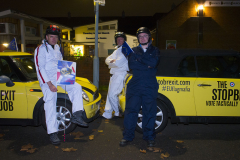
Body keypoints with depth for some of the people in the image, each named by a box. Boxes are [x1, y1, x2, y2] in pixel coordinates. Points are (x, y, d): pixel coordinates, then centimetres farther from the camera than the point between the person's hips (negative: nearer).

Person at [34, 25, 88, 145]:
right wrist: (49, 84, -22)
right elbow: (40, 68, -15)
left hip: (59, 77, 7)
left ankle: (76, 116, -10)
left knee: (76, 87, -10)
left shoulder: (57, 47, 16)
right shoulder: (40, 49, -7)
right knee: (50, 105, -10)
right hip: (47, 80, -7)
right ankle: (52, 133, -2)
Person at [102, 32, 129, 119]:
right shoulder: (117, 50, 20)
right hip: (114, 75, 9)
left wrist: (110, 64, -2)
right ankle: (107, 114, 21)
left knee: (112, 95, -11)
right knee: (109, 94, 12)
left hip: (120, 75, -9)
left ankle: (118, 113, 7)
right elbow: (107, 60, 11)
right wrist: (112, 61, -10)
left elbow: (118, 63, -21)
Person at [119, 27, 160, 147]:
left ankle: (149, 137, 18)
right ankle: (127, 136, 13)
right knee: (130, 110, 0)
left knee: (149, 112, 3)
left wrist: (139, 57, -6)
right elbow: (131, 65, -3)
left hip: (150, 87, 0)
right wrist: (147, 66, -9)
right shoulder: (134, 50, 15)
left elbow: (153, 63, -8)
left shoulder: (155, 51, 14)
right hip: (135, 85, 1)